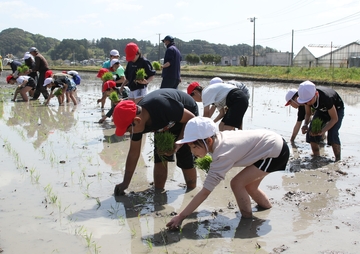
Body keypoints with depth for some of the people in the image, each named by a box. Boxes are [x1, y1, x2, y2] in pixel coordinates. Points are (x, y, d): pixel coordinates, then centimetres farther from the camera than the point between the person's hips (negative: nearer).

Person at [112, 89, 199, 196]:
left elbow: (191, 118, -28)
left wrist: (177, 145, -30)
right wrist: (125, 183, -8)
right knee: (159, 158, -5)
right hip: (167, 124, 5)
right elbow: (133, 152, -10)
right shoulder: (137, 124, -21)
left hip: (186, 120, -5)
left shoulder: (162, 106, -43)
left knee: (185, 160, -11)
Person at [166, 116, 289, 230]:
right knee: (249, 186, 18)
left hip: (276, 152, -9)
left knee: (237, 183, -11)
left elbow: (205, 192, -27)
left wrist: (181, 216, -24)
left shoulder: (222, 155, -28)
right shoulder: (217, 137, -7)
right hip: (275, 143, 9)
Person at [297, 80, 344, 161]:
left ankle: (338, 160, -12)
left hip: (337, 109, -5)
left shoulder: (326, 98, -43)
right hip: (322, 110, 5)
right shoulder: (307, 96, -28)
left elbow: (335, 118, -30)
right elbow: (307, 113, -10)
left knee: (332, 135, -25)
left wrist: (323, 131, -42)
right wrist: (305, 124, -30)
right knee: (311, 133, -10)